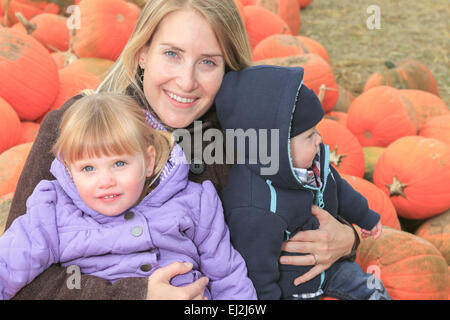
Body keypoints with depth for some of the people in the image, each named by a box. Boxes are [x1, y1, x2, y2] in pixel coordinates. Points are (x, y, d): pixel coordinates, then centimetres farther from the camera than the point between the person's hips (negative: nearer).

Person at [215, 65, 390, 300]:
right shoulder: (256, 213, -38)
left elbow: (337, 187, 13)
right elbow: (256, 275, -28)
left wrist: (365, 216, 27)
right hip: (287, 290, -7)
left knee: (372, 289, 10)